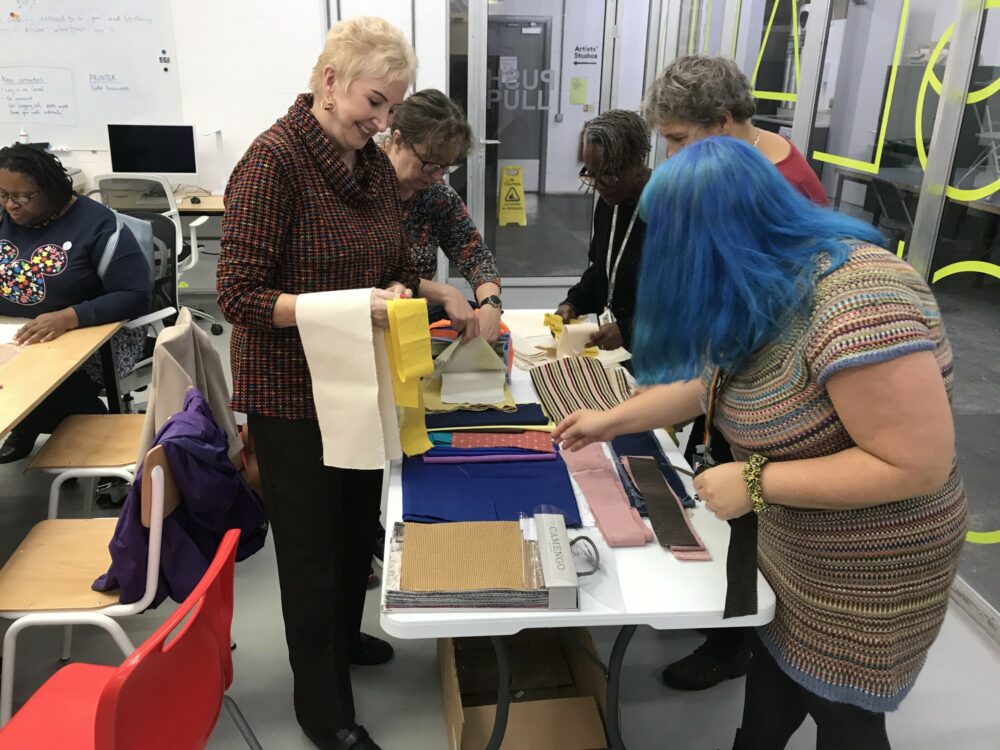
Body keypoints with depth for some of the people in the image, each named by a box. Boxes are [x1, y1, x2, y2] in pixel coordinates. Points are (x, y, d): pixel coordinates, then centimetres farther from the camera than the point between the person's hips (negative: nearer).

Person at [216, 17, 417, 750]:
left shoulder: (374, 164, 4)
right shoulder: (275, 158, -19)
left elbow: (397, 266, 12)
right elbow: (240, 294, -21)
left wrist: (397, 294, -11)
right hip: (292, 394, -7)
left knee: (359, 526, 22)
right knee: (312, 546, 8)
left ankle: (342, 636, 49)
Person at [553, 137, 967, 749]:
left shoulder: (856, 302, -33)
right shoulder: (767, 290, -4)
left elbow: (919, 464, -32)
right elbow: (718, 379, 8)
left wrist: (755, 482, -28)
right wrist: (611, 421, 11)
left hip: (865, 571, -8)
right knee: (774, 675, 26)